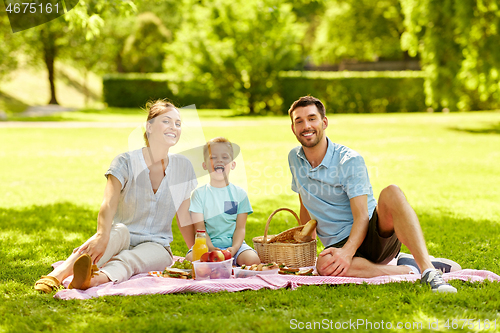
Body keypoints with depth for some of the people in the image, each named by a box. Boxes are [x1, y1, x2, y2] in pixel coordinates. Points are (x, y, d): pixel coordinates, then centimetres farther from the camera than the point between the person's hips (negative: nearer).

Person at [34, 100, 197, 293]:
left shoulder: (183, 167, 4)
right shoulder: (126, 162, -7)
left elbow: (185, 219, 13)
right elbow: (109, 205, -25)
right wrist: (102, 236, -44)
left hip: (156, 247, 1)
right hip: (122, 241, -1)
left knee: (128, 259, -35)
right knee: (120, 231, -38)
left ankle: (97, 279, -72)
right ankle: (58, 274, -65)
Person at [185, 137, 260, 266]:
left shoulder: (239, 193, 8)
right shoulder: (199, 193, 4)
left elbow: (240, 228, 3)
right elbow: (199, 228, -3)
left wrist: (234, 248, -17)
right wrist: (211, 248, -20)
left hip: (234, 244, 1)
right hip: (207, 245, -1)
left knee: (253, 260, -28)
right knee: (191, 258, -32)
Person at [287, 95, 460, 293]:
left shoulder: (350, 161, -8)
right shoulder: (294, 159, 8)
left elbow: (362, 216, -17)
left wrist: (347, 252, -34)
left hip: (377, 234, -2)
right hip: (340, 243, 3)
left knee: (391, 193, -36)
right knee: (325, 266, -37)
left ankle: (428, 270, -47)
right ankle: (408, 269, -26)